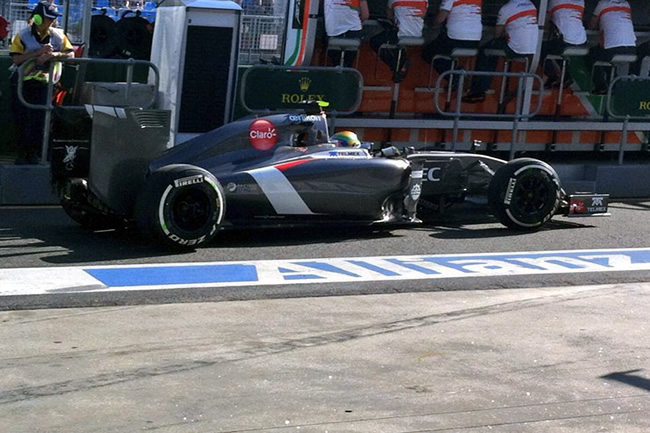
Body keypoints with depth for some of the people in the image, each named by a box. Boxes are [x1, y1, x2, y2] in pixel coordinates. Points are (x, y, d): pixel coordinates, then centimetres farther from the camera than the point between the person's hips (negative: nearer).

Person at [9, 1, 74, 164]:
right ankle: (22, 153, 11)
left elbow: (70, 54, -6)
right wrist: (39, 52, -26)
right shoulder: (23, 36, -11)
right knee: (21, 119, 1)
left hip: (42, 83, 2)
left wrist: (53, 55, -24)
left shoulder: (58, 36, -3)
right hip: (22, 83, -2)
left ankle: (33, 154, 10)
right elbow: (16, 59, -19)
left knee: (39, 120, 0)